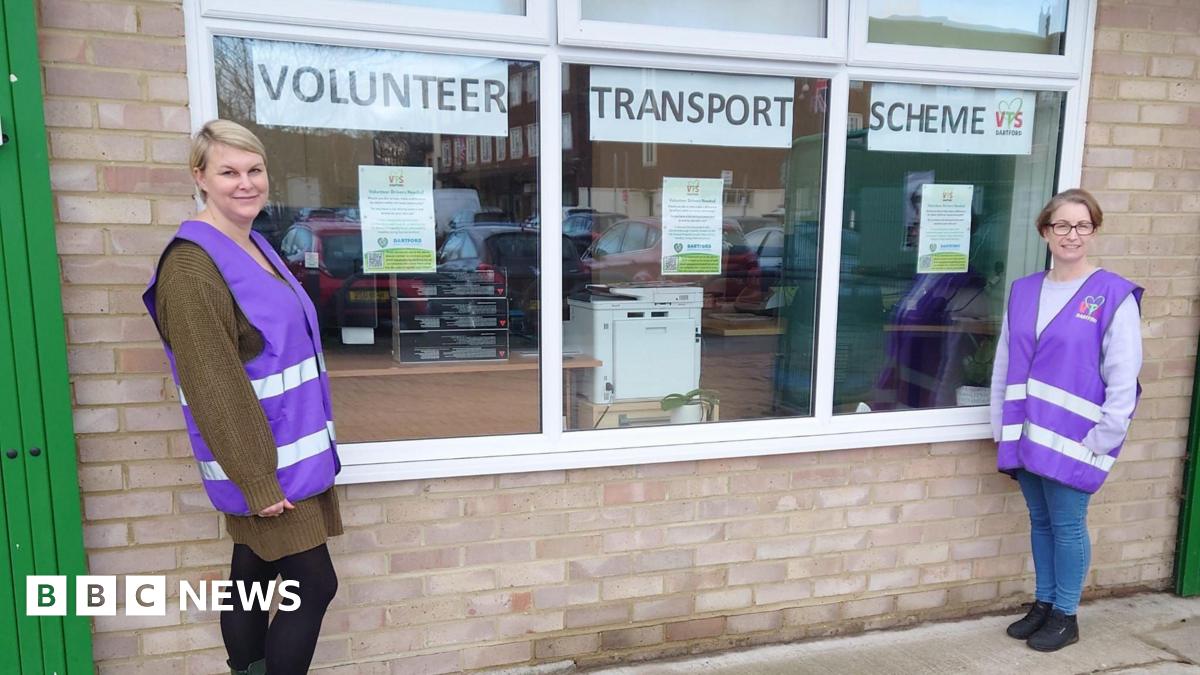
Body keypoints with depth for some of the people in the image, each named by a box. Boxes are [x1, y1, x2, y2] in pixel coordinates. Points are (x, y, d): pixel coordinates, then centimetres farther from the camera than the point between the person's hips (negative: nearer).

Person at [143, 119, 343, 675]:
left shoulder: (255, 248, 11)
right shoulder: (192, 266, -18)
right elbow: (215, 387, -22)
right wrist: (258, 480, -20)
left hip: (291, 451, 9)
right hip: (262, 462, -8)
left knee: (253, 577, 17)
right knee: (314, 585, -1)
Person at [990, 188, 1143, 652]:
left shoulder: (1114, 296, -8)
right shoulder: (1023, 291, 6)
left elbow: (1124, 376, -10)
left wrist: (1103, 439, -12)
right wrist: (1002, 428, 8)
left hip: (1073, 438, -4)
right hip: (1027, 434, 5)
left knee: (1067, 525, 5)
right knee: (1040, 521, 16)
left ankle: (1065, 616, 23)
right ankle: (1042, 605, 31)